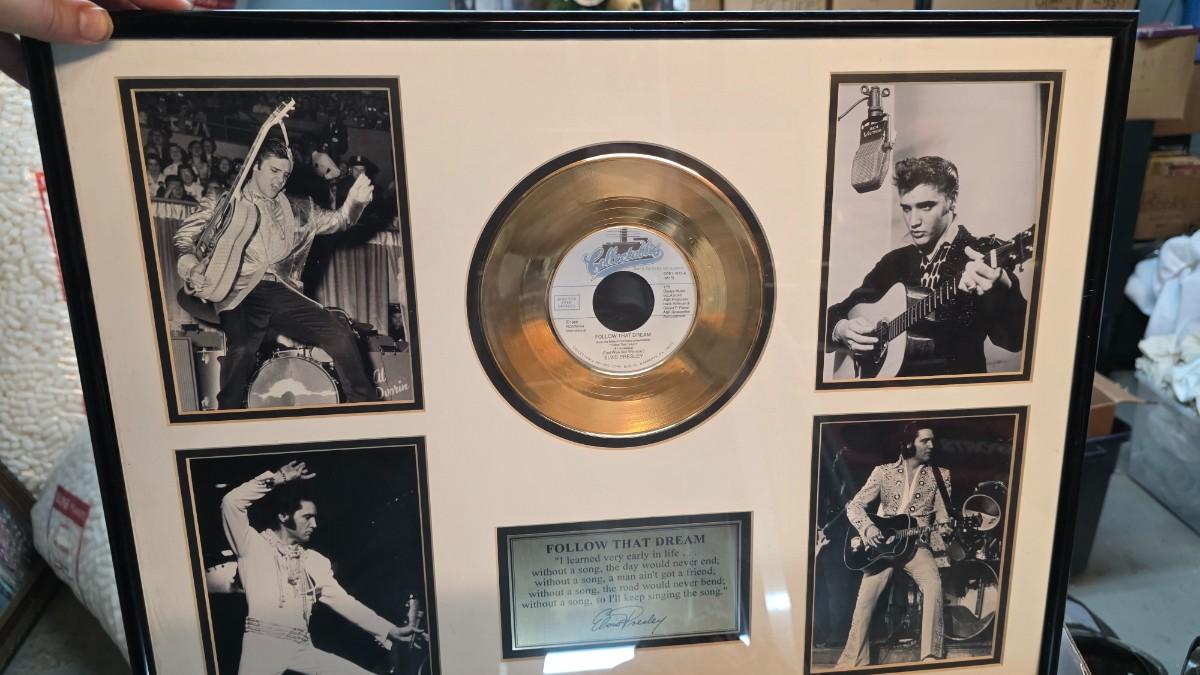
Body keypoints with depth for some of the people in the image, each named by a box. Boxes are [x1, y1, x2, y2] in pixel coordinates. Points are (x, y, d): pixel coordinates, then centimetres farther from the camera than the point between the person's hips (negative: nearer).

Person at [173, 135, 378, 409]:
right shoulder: (223, 204, 12)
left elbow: (336, 220, 18)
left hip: (283, 292, 3)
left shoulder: (297, 209, 22)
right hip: (241, 293, -3)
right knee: (242, 349, -32)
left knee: (341, 335, -16)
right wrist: (193, 268, -15)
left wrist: (355, 201, -4)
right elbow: (184, 236, 7)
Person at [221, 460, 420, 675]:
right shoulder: (254, 546, 7)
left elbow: (342, 600, 14)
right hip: (263, 644, -5)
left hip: (302, 648, 5)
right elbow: (231, 502, -8)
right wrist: (277, 479, -1)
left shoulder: (315, 561, 19)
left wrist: (390, 631, 8)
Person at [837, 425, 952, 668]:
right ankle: (854, 661, -4)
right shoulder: (883, 472, 3)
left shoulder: (939, 475, 6)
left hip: (917, 544, 1)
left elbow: (942, 516, 4)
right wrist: (868, 528, -17)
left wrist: (943, 529, -19)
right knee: (866, 595, -15)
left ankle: (931, 656, -20)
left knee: (933, 586, -28)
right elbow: (854, 506, 1)